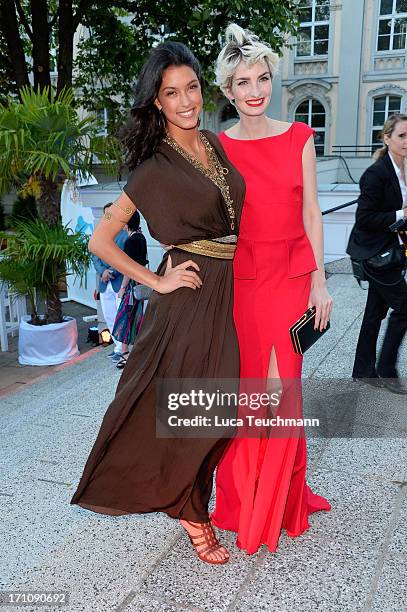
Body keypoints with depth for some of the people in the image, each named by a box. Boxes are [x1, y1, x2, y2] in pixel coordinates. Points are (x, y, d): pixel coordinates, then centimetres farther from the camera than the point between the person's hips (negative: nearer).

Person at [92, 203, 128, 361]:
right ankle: (118, 346, 26)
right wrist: (102, 271, -10)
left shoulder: (126, 235, -6)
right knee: (109, 318, 13)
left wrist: (112, 272, -15)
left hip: (121, 283, -6)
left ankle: (121, 350, 6)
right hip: (105, 284, 6)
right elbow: (95, 256, 8)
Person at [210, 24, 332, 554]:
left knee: (283, 385, 3)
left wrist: (319, 282, 1)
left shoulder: (299, 138, 5)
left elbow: (311, 213, 5)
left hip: (290, 277, 1)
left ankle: (281, 497, 25)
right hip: (238, 279, 0)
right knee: (242, 387, 4)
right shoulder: (216, 148, 3)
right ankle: (242, 499, 24)